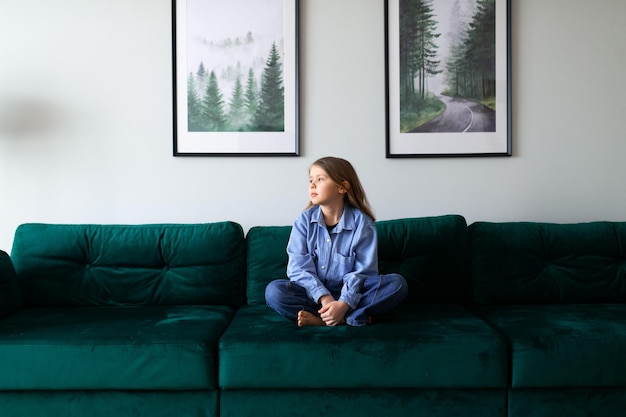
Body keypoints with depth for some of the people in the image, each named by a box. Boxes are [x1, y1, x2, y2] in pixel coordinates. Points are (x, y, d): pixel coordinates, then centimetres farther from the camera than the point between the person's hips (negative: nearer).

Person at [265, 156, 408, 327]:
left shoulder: (362, 222, -7)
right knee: (273, 290, -26)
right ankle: (352, 317, -27)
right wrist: (324, 297, -26)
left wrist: (344, 303, -29)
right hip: (313, 294, 1)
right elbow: (298, 267, -11)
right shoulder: (304, 220, -2)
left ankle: (318, 318, -28)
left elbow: (363, 272, -12)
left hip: (350, 294, 0)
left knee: (397, 283, -24)